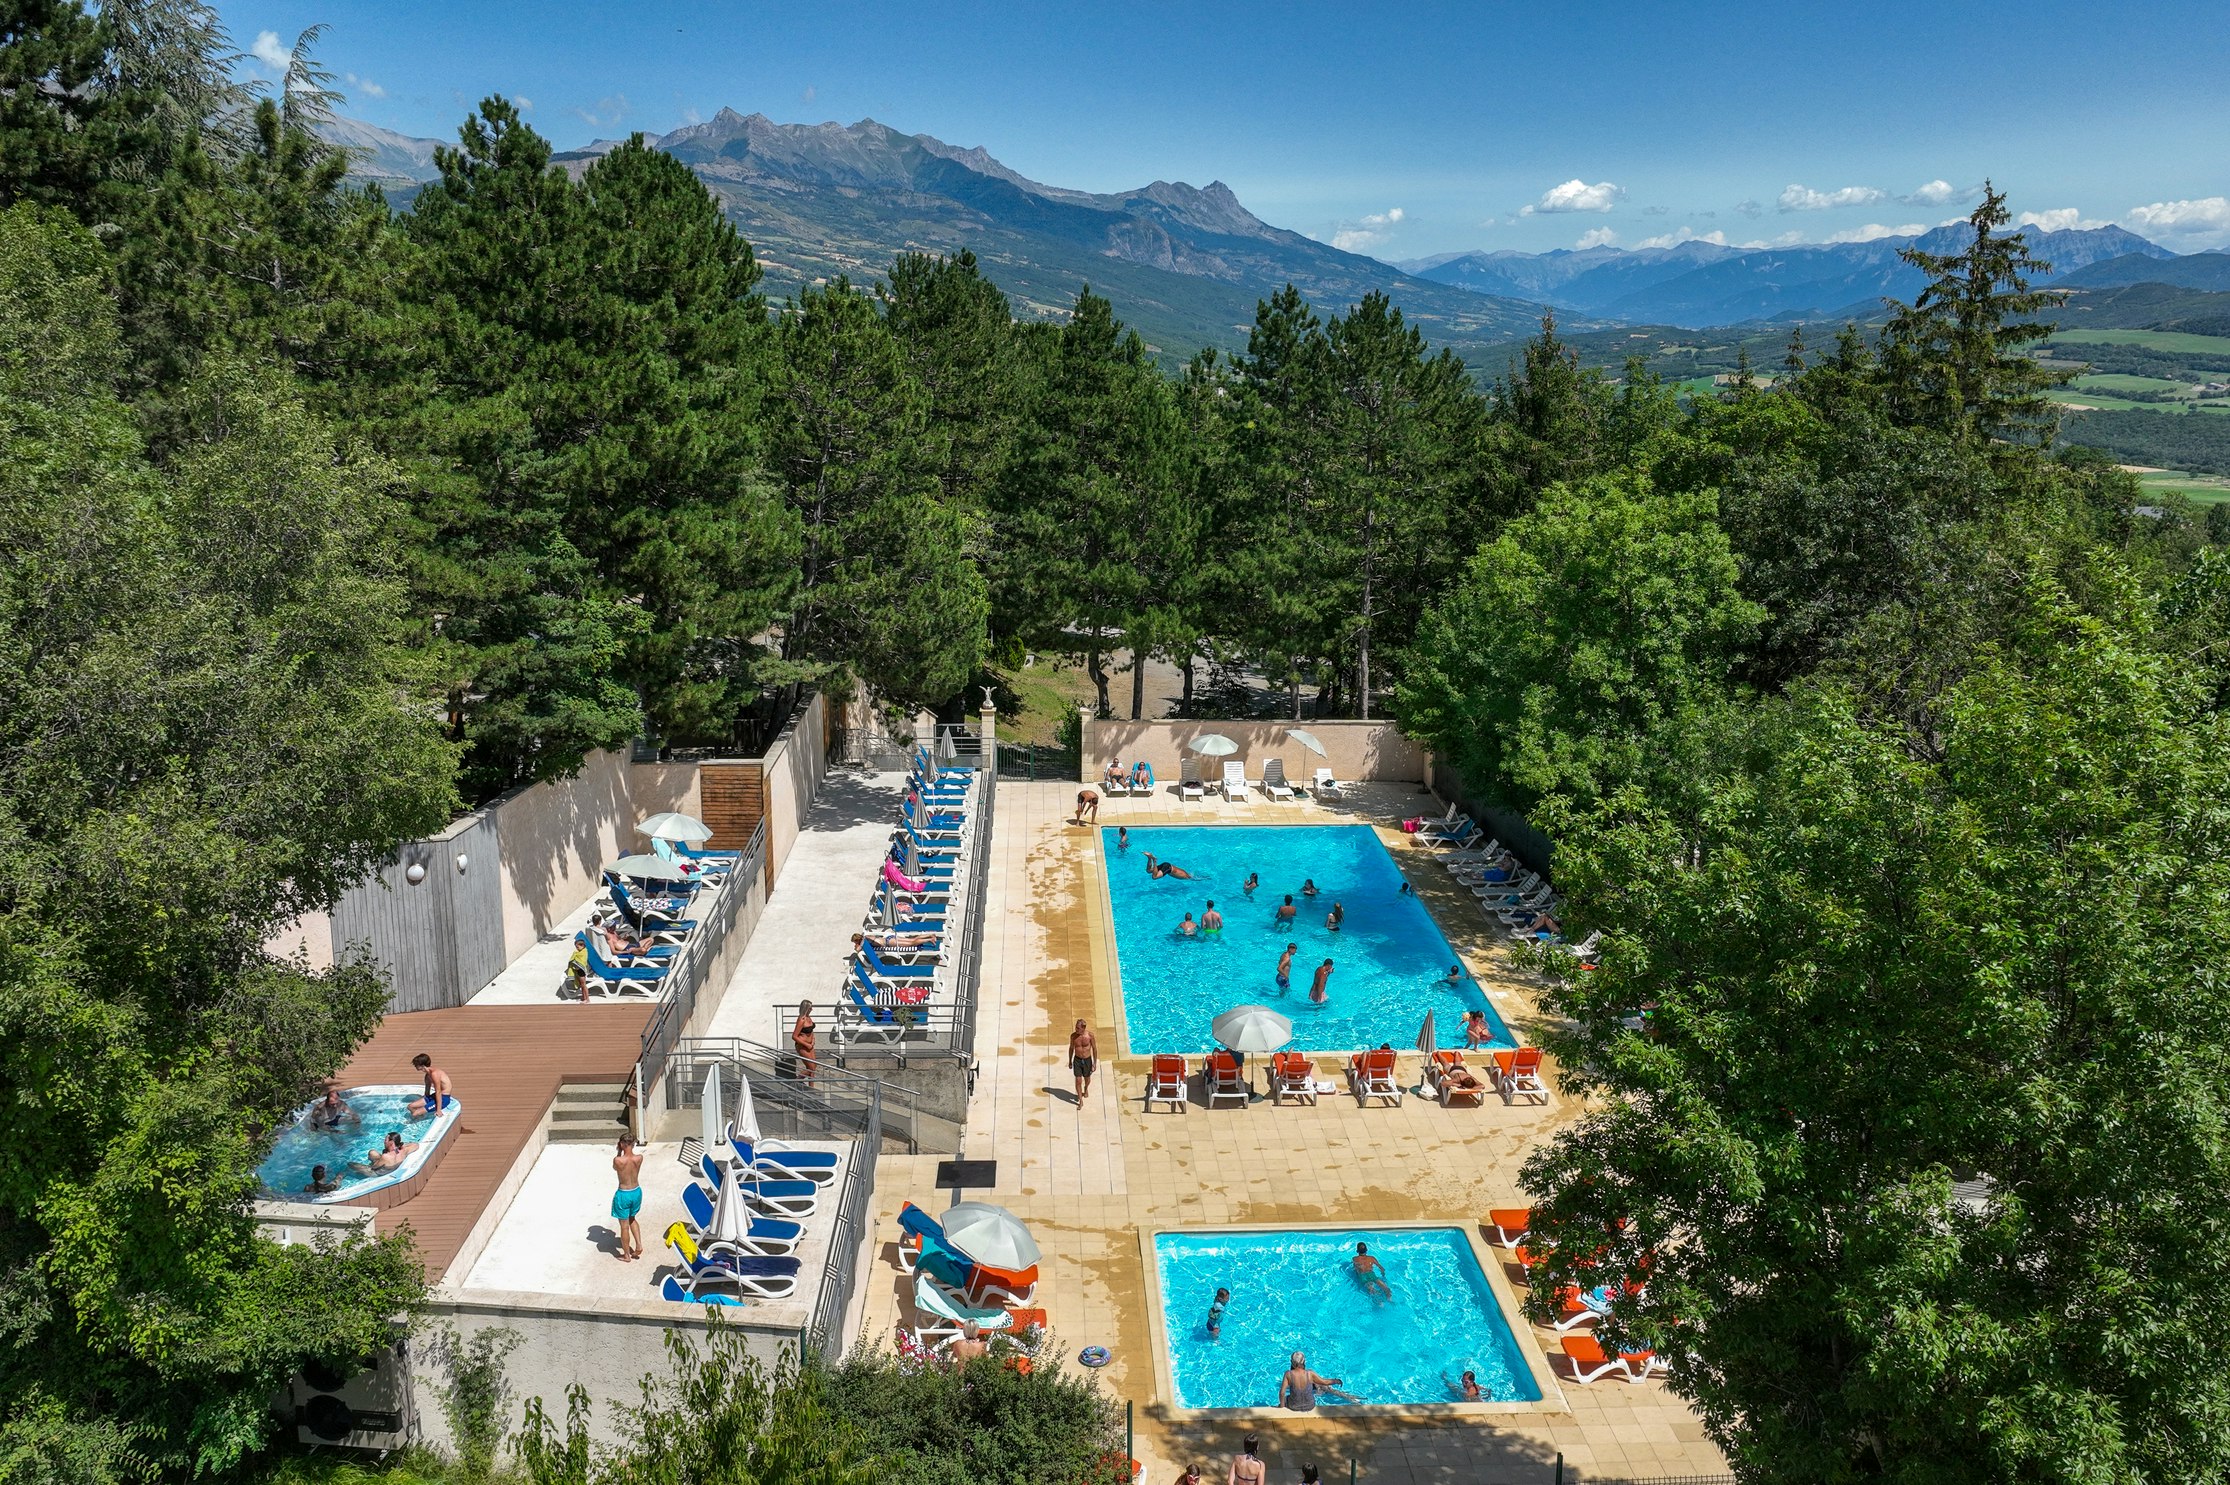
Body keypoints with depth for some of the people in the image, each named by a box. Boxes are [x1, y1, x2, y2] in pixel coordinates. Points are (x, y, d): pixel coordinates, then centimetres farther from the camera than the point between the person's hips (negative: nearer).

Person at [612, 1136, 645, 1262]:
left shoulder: (618, 1160, -25)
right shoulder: (639, 1158, -14)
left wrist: (619, 1151, -2)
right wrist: (630, 1148, 3)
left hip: (624, 1194, -4)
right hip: (637, 1192, 4)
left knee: (624, 1226, 12)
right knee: (632, 1219, 30)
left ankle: (626, 1256, 25)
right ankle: (638, 1245, 23)